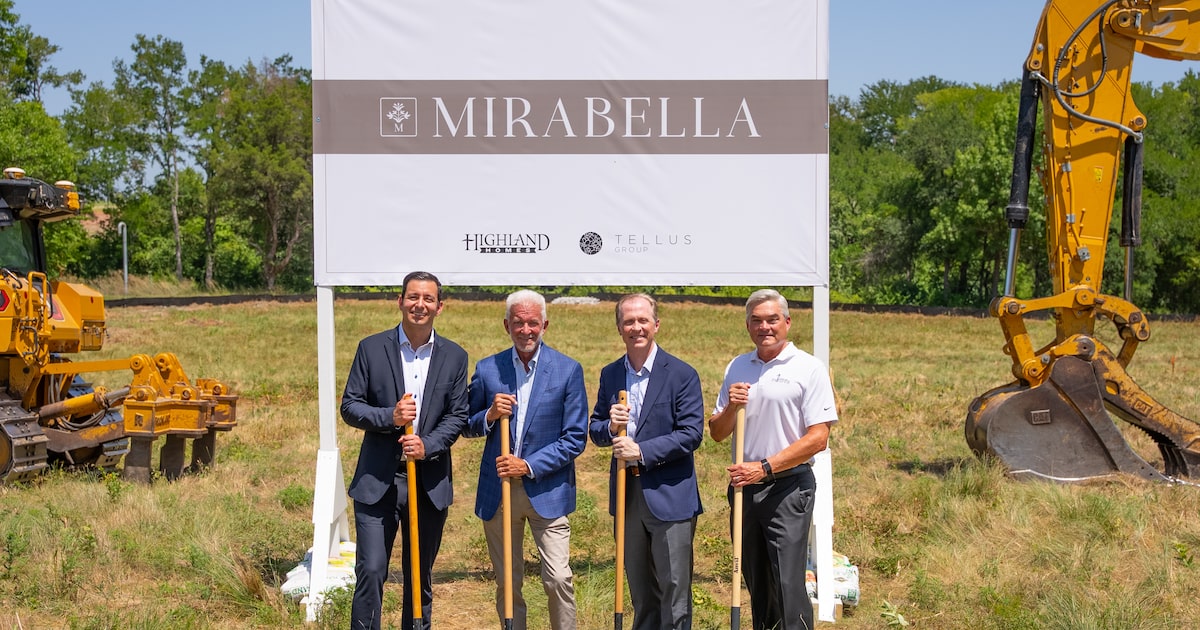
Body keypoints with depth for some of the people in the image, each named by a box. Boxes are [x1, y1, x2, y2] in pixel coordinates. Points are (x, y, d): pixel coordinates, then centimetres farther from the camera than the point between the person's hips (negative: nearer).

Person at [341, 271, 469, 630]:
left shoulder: (454, 357, 5)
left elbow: (458, 415, 3)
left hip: (430, 482, 2)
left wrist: (428, 445, -14)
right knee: (370, 571, -6)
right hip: (378, 480, -2)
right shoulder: (371, 348, 1)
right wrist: (390, 417, -17)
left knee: (420, 576, 12)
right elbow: (350, 406, 0)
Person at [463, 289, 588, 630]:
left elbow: (575, 437, -5)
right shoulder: (486, 369, 3)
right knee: (507, 583, 11)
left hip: (547, 490, -2)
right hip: (498, 492, 2)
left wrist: (530, 466, -13)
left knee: (558, 580, -7)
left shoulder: (568, 369, -3)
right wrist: (489, 415, -13)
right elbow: (467, 427, 9)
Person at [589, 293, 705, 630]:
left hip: (669, 495, -5)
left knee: (674, 587, 0)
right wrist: (609, 426, -11)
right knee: (640, 589, 16)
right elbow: (595, 430, 12)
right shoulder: (609, 374, 8)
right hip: (626, 496, 5)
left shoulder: (681, 374, -8)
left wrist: (642, 450, -19)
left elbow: (692, 434, -13)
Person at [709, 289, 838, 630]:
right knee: (756, 583, 13)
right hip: (744, 484, 5)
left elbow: (817, 438, -11)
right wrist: (730, 408, -9)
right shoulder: (736, 368, 10)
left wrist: (765, 468, -16)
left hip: (787, 486, -5)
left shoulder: (809, 368, -6)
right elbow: (717, 433, 12)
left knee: (788, 585, -8)